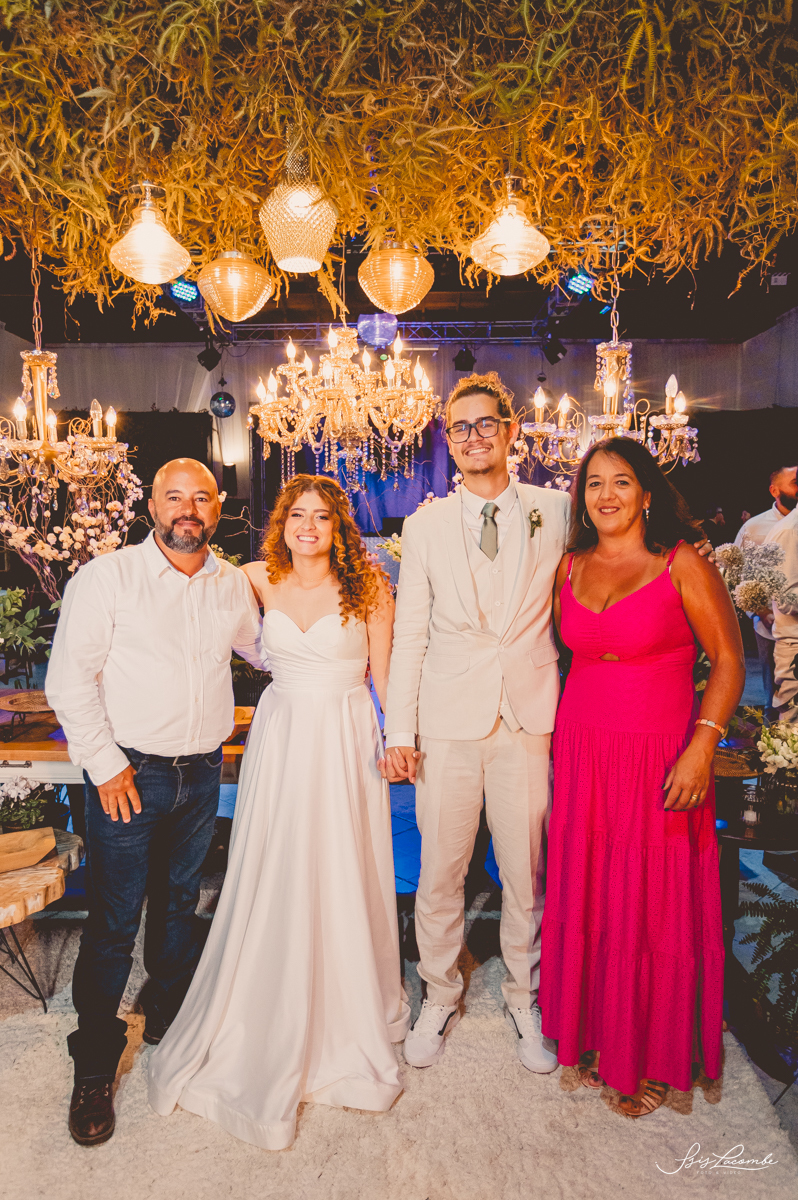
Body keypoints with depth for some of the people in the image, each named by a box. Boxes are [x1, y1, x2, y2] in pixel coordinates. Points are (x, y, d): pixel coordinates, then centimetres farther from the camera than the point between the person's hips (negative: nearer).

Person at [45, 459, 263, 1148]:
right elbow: (69, 681, -10)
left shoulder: (234, 585, 3)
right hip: (129, 774, -4)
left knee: (180, 904, 21)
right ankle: (95, 1069, 24)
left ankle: (170, 1020, 44)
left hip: (202, 774, 4)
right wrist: (105, 764, -12)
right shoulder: (107, 577, -10)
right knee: (113, 923, 3)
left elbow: (264, 648, 20)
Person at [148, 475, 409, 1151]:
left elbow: (383, 669, -2)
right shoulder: (261, 581, 1)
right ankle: (274, 1025, 32)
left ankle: (350, 1015, 32)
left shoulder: (367, 586, -7)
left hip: (345, 740, -2)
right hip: (281, 736, 3)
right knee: (275, 877, 9)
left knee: (344, 874, 6)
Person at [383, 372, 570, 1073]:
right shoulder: (425, 525, 4)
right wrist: (399, 730, -1)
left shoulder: (556, 512, 4)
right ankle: (440, 999, 33)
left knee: (528, 873, 11)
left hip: (530, 718, 0)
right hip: (448, 721, 0)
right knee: (439, 872, 10)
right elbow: (409, 633, 3)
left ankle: (525, 1001, 34)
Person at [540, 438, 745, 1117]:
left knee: (655, 908, 7)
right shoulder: (569, 567, 6)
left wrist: (702, 747, -17)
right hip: (581, 755, 4)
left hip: (659, 760, -4)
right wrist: (564, 740, 6)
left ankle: (657, 1060, 29)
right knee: (584, 899, 12)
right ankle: (595, 1036, 34)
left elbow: (729, 661, -6)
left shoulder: (683, 565, -7)